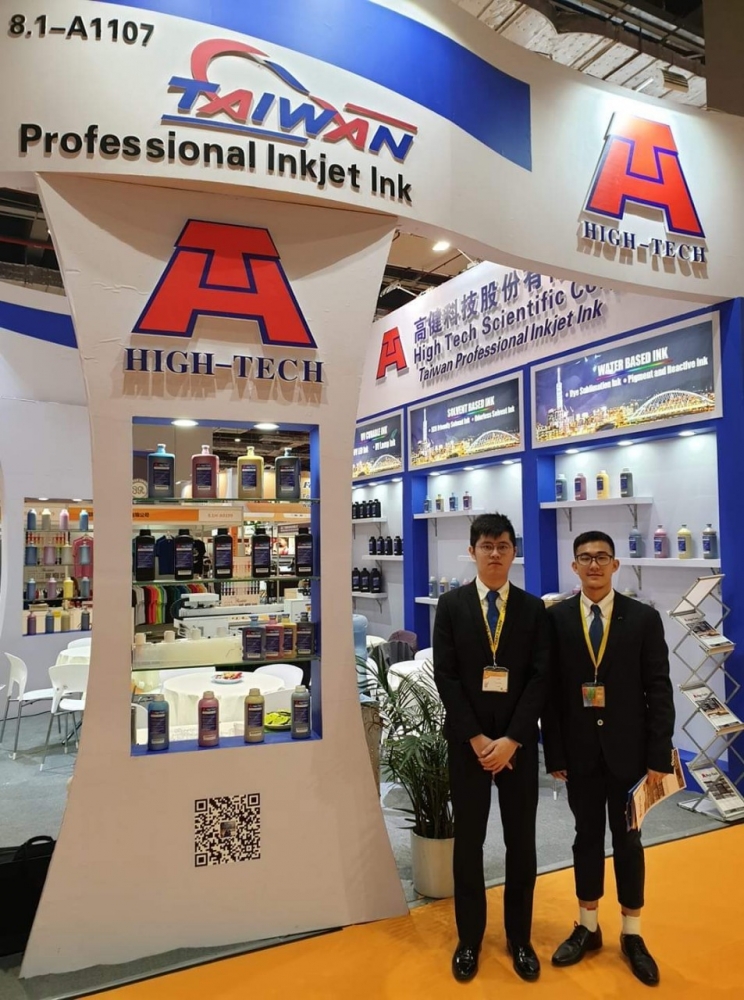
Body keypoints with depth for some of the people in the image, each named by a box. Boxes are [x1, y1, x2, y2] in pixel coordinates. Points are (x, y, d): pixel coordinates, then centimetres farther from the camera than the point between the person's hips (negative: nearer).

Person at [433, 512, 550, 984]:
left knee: (521, 841, 11)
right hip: (467, 741, -1)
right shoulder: (451, 605, -2)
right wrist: (476, 737, -12)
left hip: (519, 742, 1)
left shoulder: (534, 608, 1)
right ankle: (469, 938, 28)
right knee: (468, 841, 10)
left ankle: (520, 937, 30)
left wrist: (511, 739, -12)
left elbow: (541, 678, -4)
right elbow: (446, 676, -6)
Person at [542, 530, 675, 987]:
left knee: (628, 839, 13)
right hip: (580, 750, 1)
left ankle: (632, 934, 31)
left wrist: (659, 756, -8)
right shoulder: (556, 619, -4)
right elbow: (550, 690, -3)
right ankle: (588, 927, 32)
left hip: (628, 749, 0)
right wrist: (555, 752, -5)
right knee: (587, 836, 15)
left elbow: (659, 691, -5)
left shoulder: (644, 618, -5)